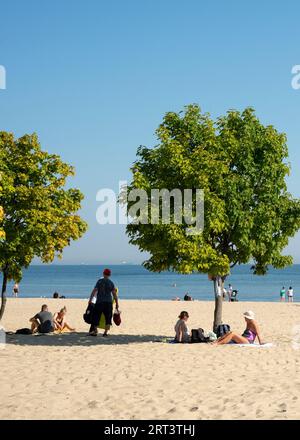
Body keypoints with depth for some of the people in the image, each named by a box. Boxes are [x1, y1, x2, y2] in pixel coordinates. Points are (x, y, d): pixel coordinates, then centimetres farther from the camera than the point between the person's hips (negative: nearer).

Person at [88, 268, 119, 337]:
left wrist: (90, 299, -1)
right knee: (108, 318, 7)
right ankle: (105, 332, 0)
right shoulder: (111, 283, 3)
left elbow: (94, 291, -4)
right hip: (108, 302, 1)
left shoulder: (99, 281, 1)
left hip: (99, 302, -1)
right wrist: (117, 304, 6)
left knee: (96, 316, 8)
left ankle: (95, 331, 5)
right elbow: (114, 294, 1)